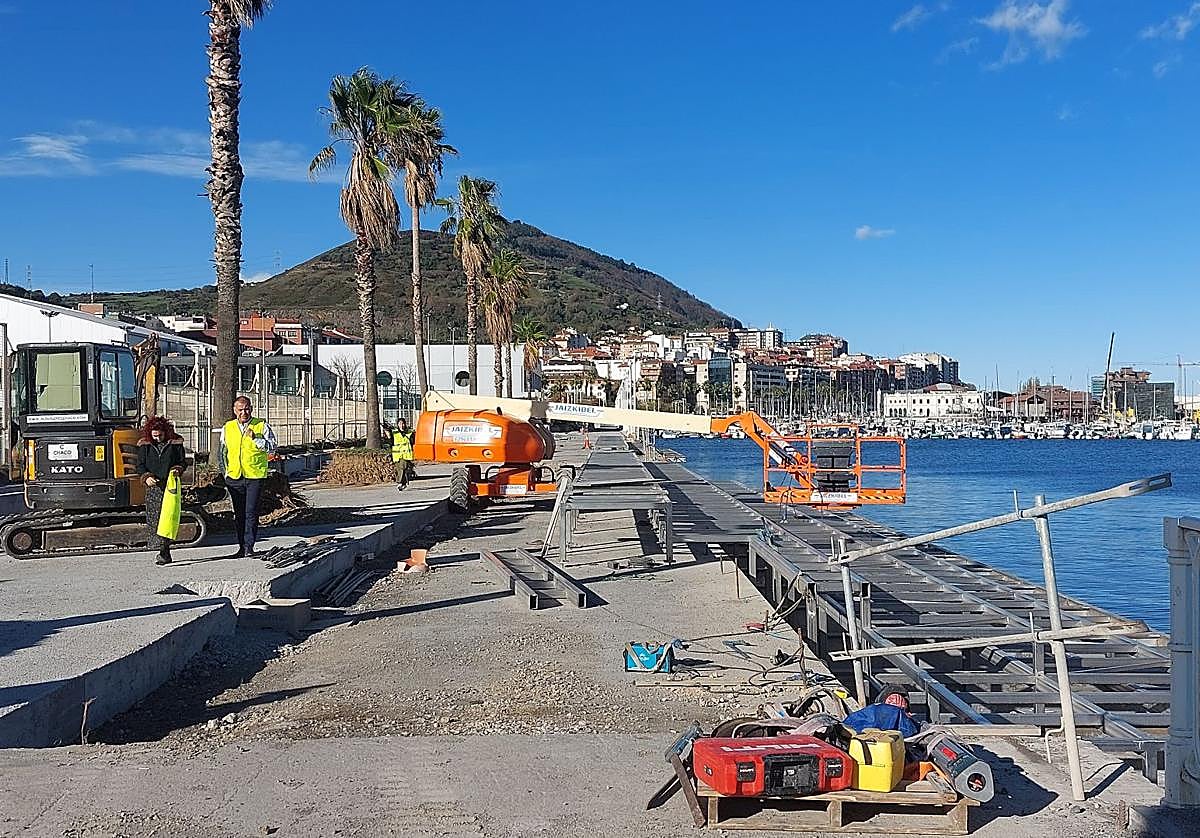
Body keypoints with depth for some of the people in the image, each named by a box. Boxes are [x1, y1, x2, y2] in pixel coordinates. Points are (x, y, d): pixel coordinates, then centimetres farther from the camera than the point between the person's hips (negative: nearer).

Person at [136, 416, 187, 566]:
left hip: (170, 486, -2)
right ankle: (164, 552, 7)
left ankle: (164, 552, -13)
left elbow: (182, 462, 11)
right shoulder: (145, 445, 9)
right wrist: (146, 477, -8)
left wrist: (177, 470, -11)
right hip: (153, 487, 2)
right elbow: (140, 465, 10)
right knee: (153, 518, -1)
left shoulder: (175, 443, 5)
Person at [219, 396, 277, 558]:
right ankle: (242, 547, 17)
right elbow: (223, 452, 20)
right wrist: (225, 473, 14)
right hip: (234, 477, 4)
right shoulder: (227, 428, 11)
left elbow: (272, 447, -6)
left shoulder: (262, 426, 0)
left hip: (255, 476, -4)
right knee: (238, 514, 9)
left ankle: (249, 547, -4)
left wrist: (255, 438, -18)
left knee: (251, 513, -8)